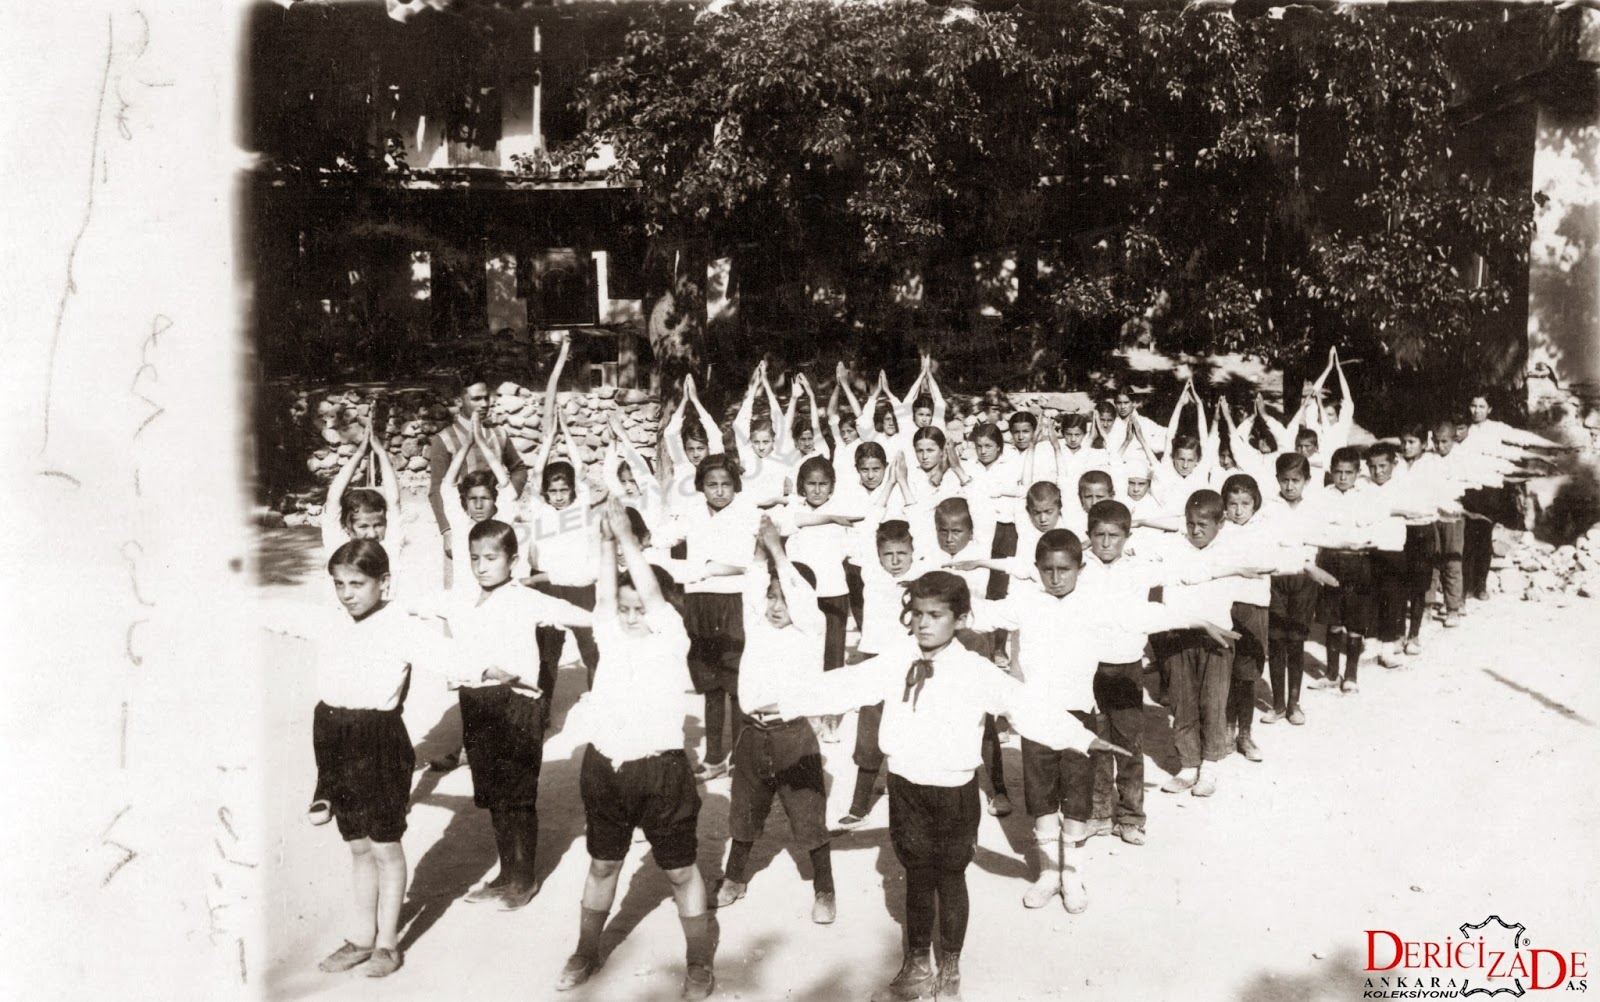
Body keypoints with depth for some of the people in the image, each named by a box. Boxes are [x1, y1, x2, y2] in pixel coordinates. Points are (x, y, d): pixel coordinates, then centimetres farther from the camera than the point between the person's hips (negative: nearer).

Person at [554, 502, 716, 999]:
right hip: (605, 765, 4)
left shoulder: (671, 640, -5)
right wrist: (606, 541, -11)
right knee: (602, 864, 18)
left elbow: (652, 590, -16)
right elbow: (604, 594, -5)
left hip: (660, 767, -4)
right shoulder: (613, 639, 8)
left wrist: (628, 536, -16)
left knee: (681, 869, 7)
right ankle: (586, 952, 33)